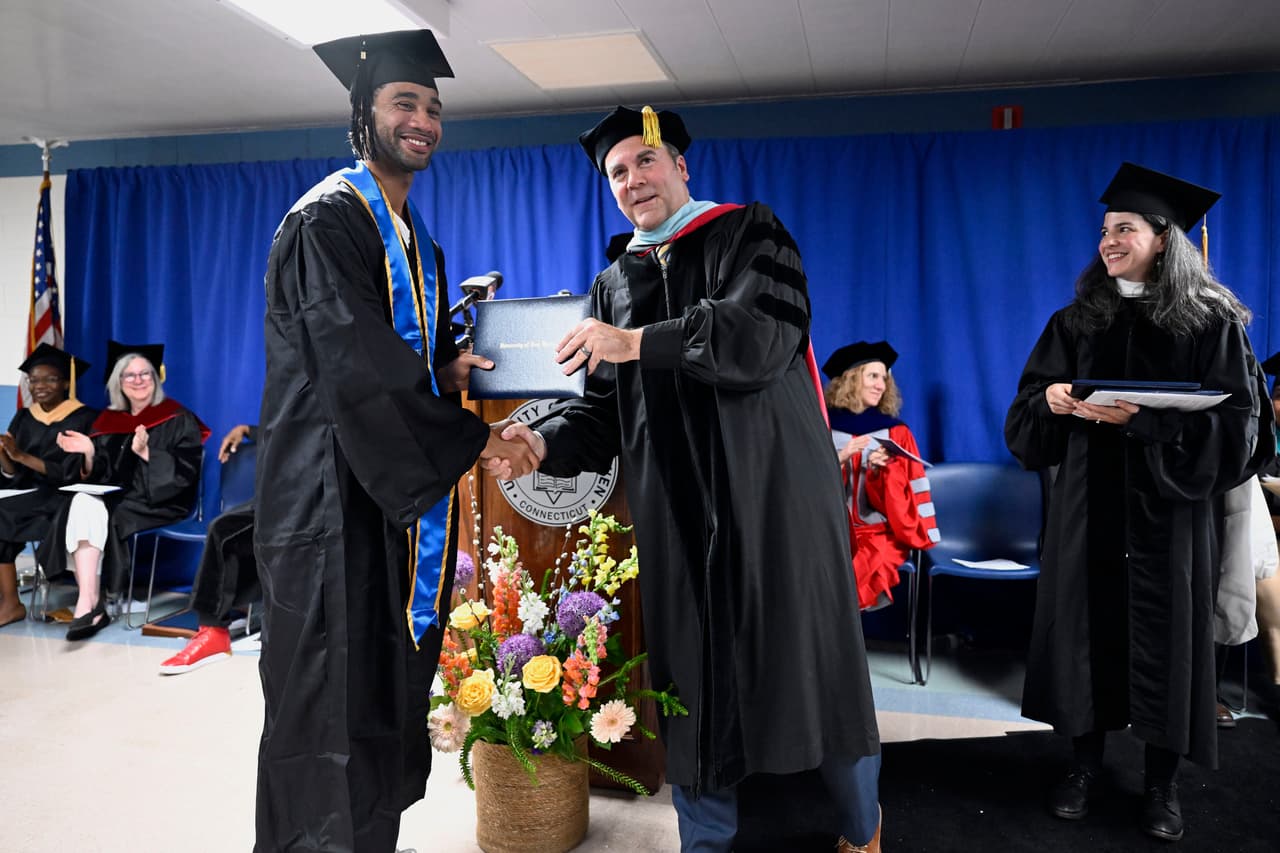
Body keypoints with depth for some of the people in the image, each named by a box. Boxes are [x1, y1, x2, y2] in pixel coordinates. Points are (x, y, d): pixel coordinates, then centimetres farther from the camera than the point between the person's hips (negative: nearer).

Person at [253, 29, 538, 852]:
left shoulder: (418, 240, 17)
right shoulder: (326, 220, -9)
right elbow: (356, 362, -19)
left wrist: (449, 367, 0)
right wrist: (472, 438, -15)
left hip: (400, 485, 8)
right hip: (335, 488, -8)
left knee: (391, 686, 13)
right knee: (333, 699, -2)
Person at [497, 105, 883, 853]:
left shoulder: (749, 234, 3)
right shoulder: (615, 284, 16)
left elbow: (764, 331, -16)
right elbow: (606, 408, 10)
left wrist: (638, 343, -22)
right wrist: (544, 440, -10)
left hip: (771, 491, -3)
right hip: (676, 510, 4)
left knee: (811, 669, 5)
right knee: (692, 678, 6)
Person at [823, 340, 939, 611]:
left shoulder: (897, 432, 8)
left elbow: (906, 498, 2)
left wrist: (880, 470, -17)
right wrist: (839, 459, -13)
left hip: (882, 533, 0)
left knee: (851, 577, -32)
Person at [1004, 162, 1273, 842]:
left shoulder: (1211, 322, -1)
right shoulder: (1077, 322, 8)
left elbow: (1238, 426, -8)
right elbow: (1027, 414, 6)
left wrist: (1142, 419, -20)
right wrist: (1050, 401, -17)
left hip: (1168, 510, -2)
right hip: (1088, 507, 2)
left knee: (1165, 637, 4)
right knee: (1085, 629, 4)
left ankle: (1162, 785, 20)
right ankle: (1085, 764, 21)